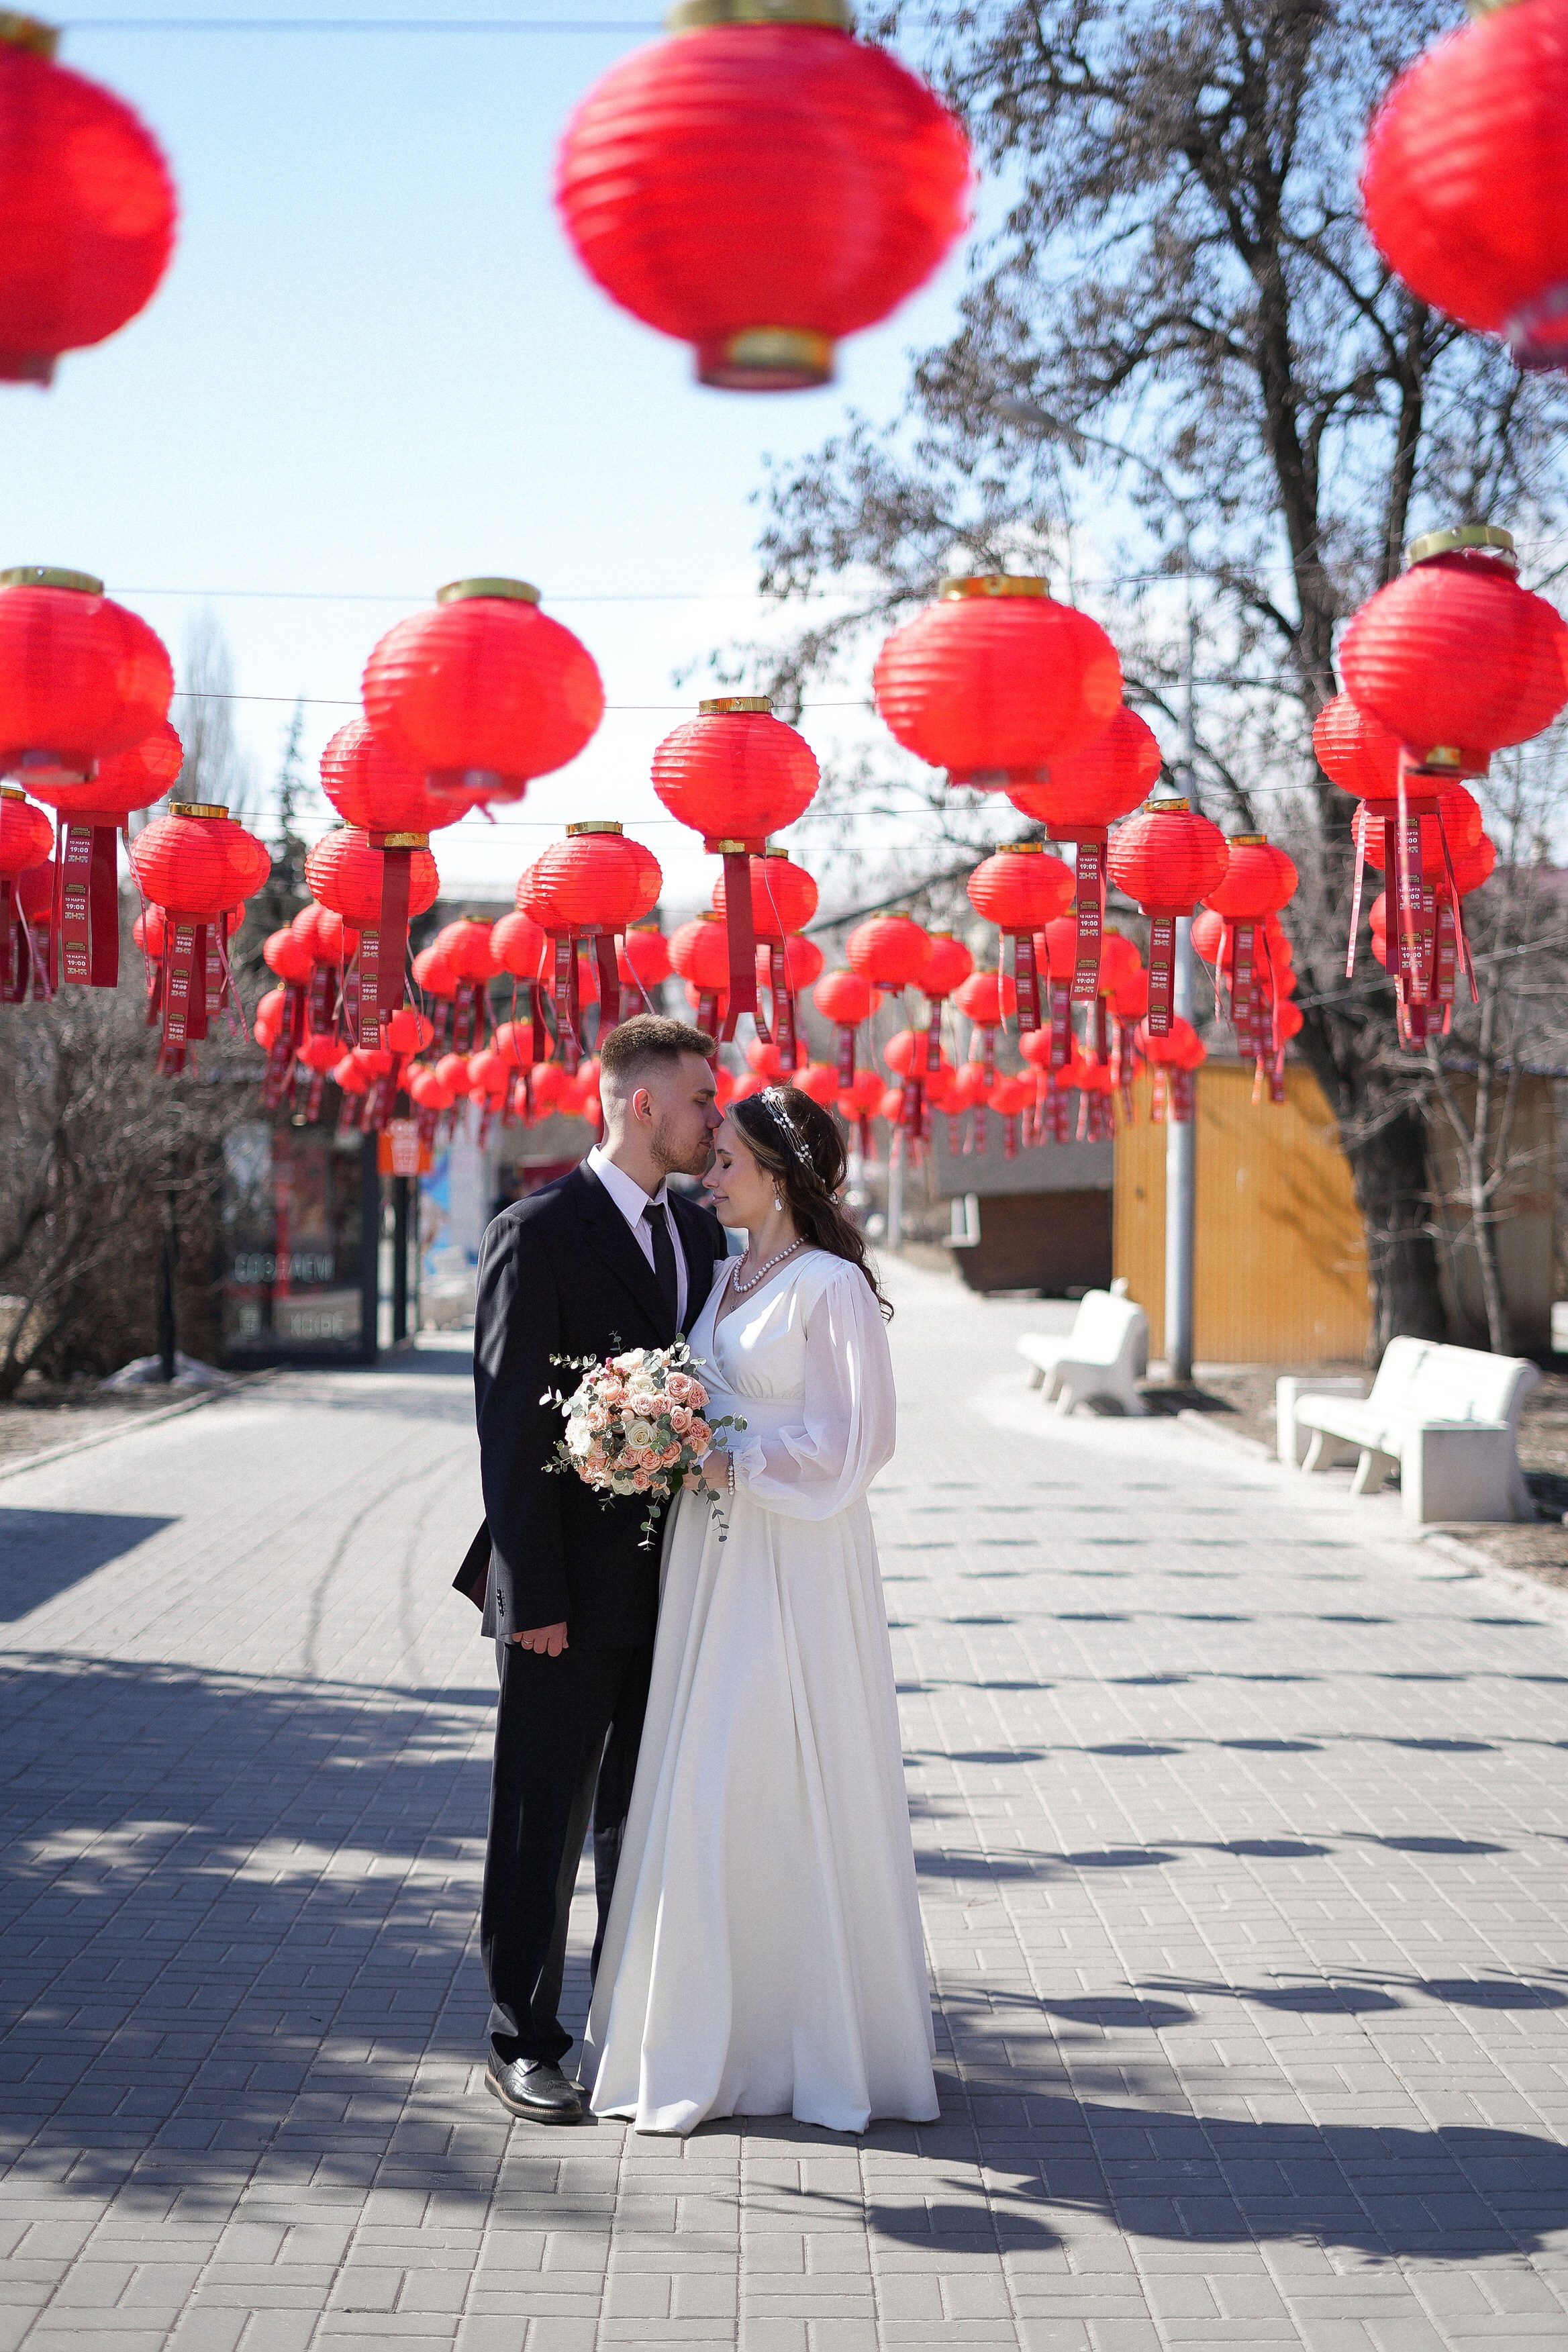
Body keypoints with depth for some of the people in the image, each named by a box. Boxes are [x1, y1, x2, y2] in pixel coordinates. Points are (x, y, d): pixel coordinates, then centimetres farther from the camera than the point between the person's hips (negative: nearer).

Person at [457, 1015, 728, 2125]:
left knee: (644, 1816, 15)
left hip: (676, 1580, 7)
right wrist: (533, 1595, -17)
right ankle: (524, 2043, 15)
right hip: (572, 1591, -6)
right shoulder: (538, 1233, -12)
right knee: (545, 1824, 4)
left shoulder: (702, 1232, 10)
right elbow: (511, 1423, -14)